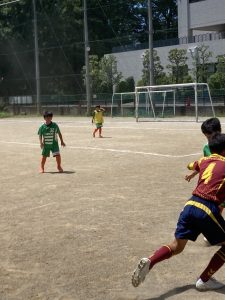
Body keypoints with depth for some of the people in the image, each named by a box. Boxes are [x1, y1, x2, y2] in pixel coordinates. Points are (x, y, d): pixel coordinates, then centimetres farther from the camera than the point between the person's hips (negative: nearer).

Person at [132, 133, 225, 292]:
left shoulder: (204, 161, 20)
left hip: (190, 205, 6)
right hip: (208, 209, -6)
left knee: (177, 246, 11)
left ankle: (149, 261, -15)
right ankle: (204, 280, 10)